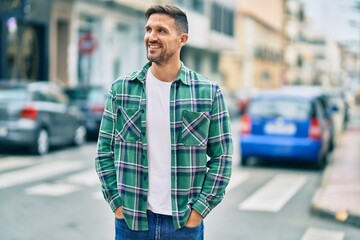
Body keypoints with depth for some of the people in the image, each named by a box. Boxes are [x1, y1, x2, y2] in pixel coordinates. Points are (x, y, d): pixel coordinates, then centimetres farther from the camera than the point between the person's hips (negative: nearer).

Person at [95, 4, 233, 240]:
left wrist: (199, 210, -7)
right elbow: (105, 152, 4)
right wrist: (117, 204, -3)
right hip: (131, 220, 1)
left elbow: (221, 157, -2)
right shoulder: (121, 89, 0)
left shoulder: (208, 93, -3)